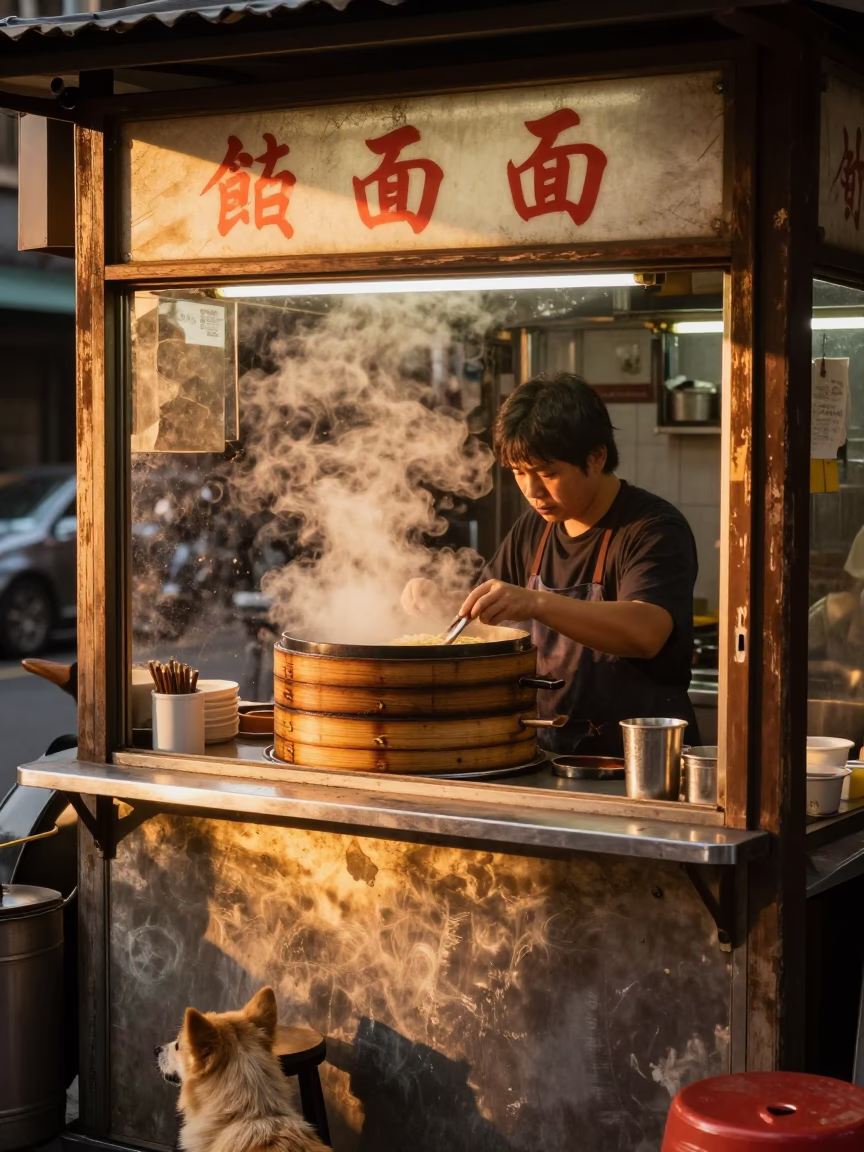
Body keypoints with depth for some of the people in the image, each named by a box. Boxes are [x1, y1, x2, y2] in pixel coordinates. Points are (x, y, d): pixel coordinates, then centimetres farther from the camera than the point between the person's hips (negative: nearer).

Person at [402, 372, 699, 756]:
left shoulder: (654, 530, -9)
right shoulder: (532, 530, 14)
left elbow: (646, 632, -27)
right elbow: (484, 614, 26)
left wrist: (536, 603, -37)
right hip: (547, 752, 6)